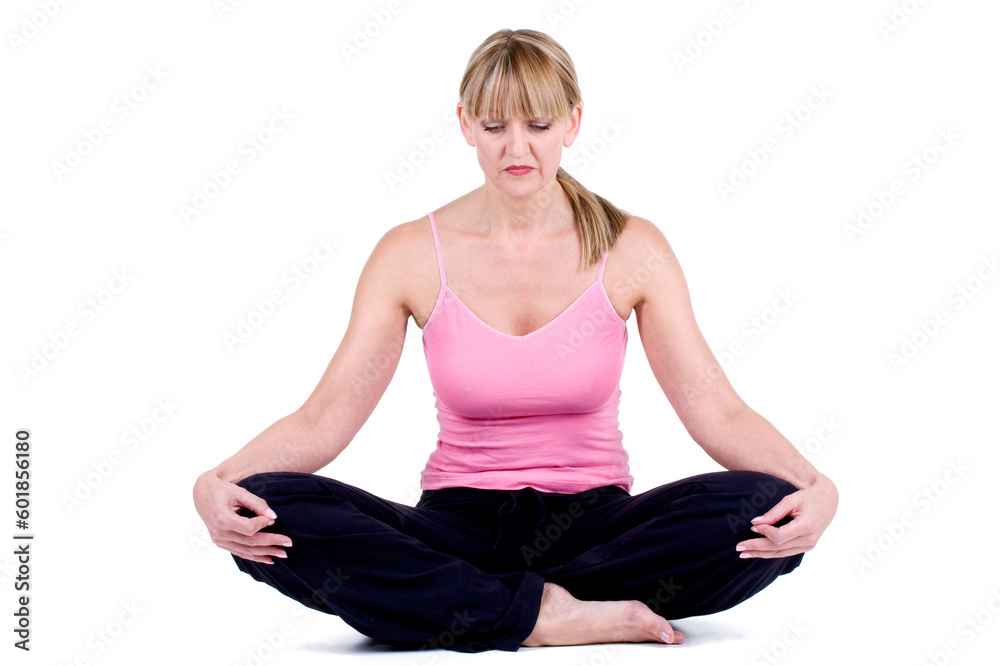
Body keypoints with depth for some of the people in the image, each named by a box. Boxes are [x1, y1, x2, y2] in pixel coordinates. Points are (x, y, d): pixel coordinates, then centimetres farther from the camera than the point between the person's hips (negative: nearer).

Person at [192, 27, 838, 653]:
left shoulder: (630, 248, -2)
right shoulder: (412, 253, -1)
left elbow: (717, 409, -8)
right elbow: (325, 416, -7)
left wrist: (814, 487, -28)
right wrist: (216, 482, -26)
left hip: (593, 523, 1)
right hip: (457, 525, 0)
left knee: (761, 509, -29)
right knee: (267, 513, -26)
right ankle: (553, 617, -25)